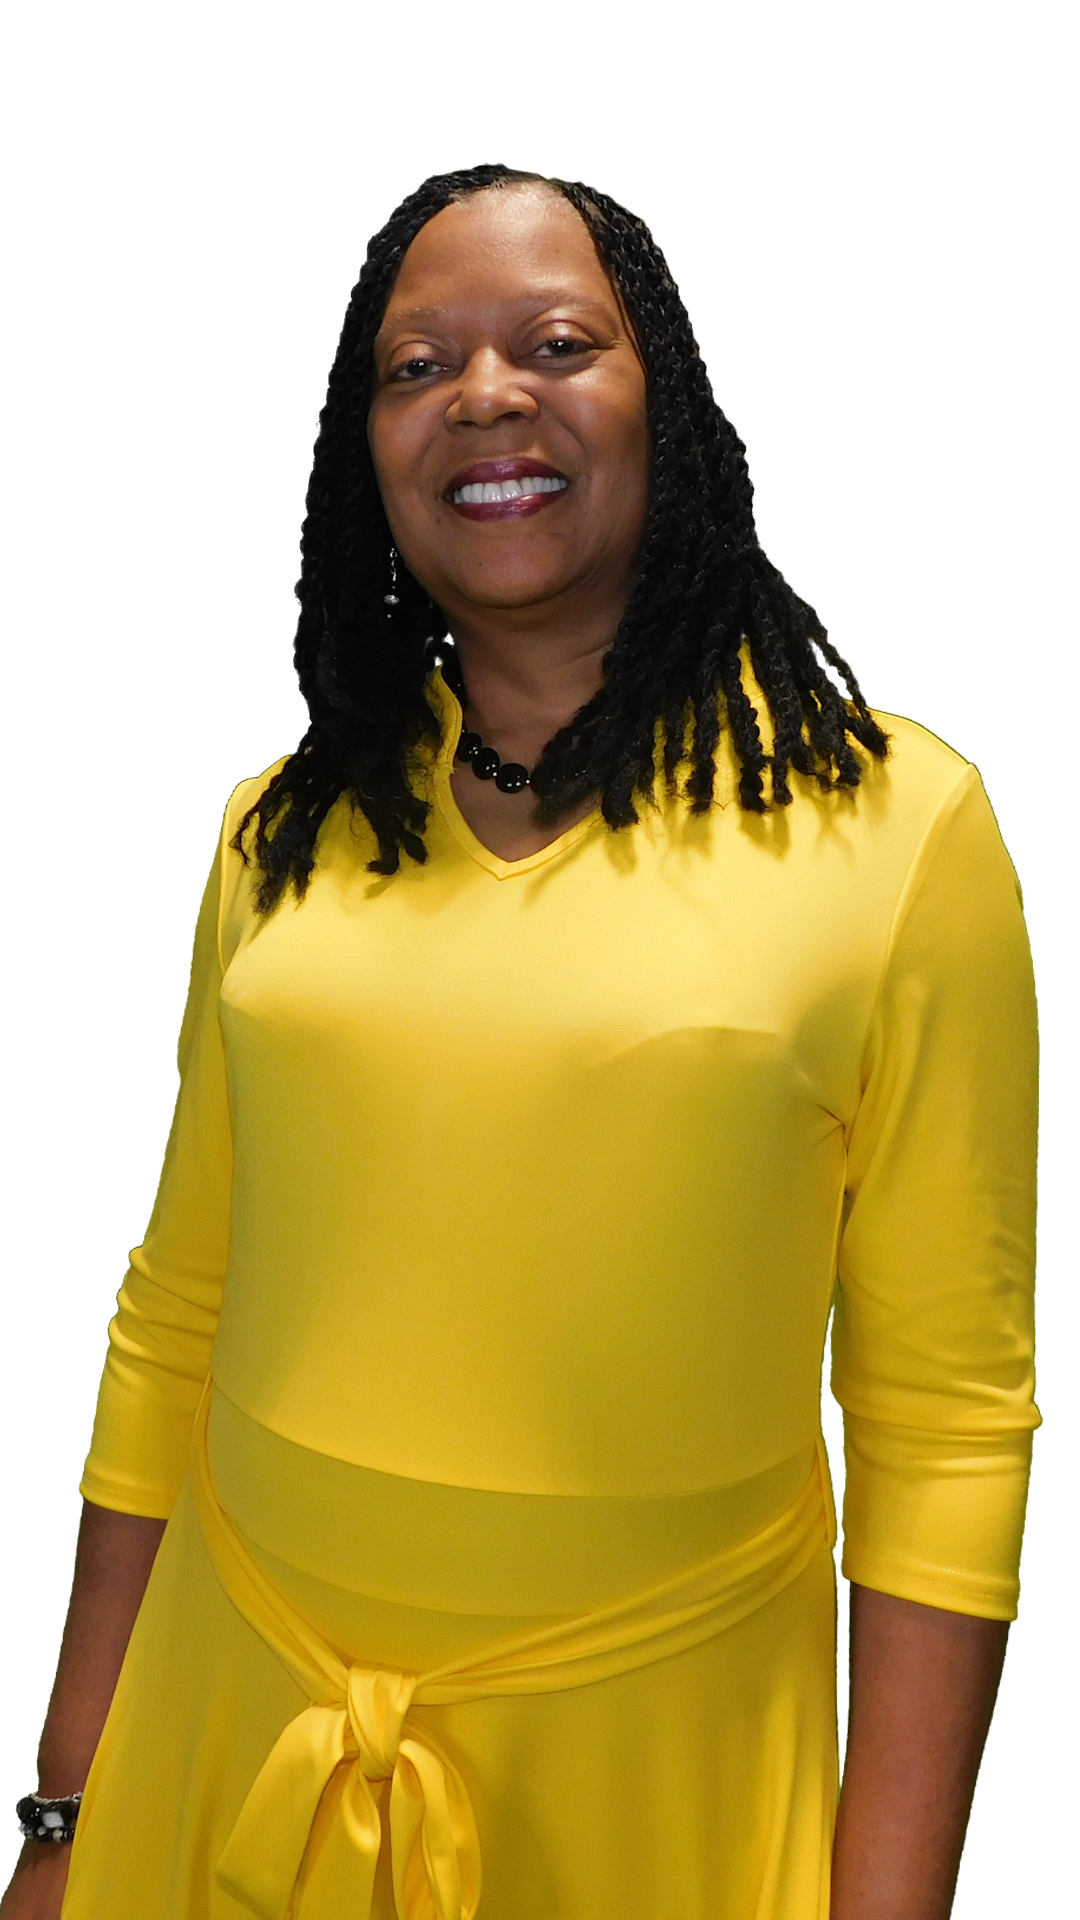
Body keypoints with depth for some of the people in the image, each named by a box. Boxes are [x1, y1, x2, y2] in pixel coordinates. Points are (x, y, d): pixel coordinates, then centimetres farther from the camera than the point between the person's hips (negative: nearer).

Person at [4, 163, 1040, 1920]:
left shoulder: (897, 821, -9)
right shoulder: (281, 835, 1)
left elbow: (947, 1428, -9)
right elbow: (174, 1325, 5)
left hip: (649, 1762, -3)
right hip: (242, 1712, 4)